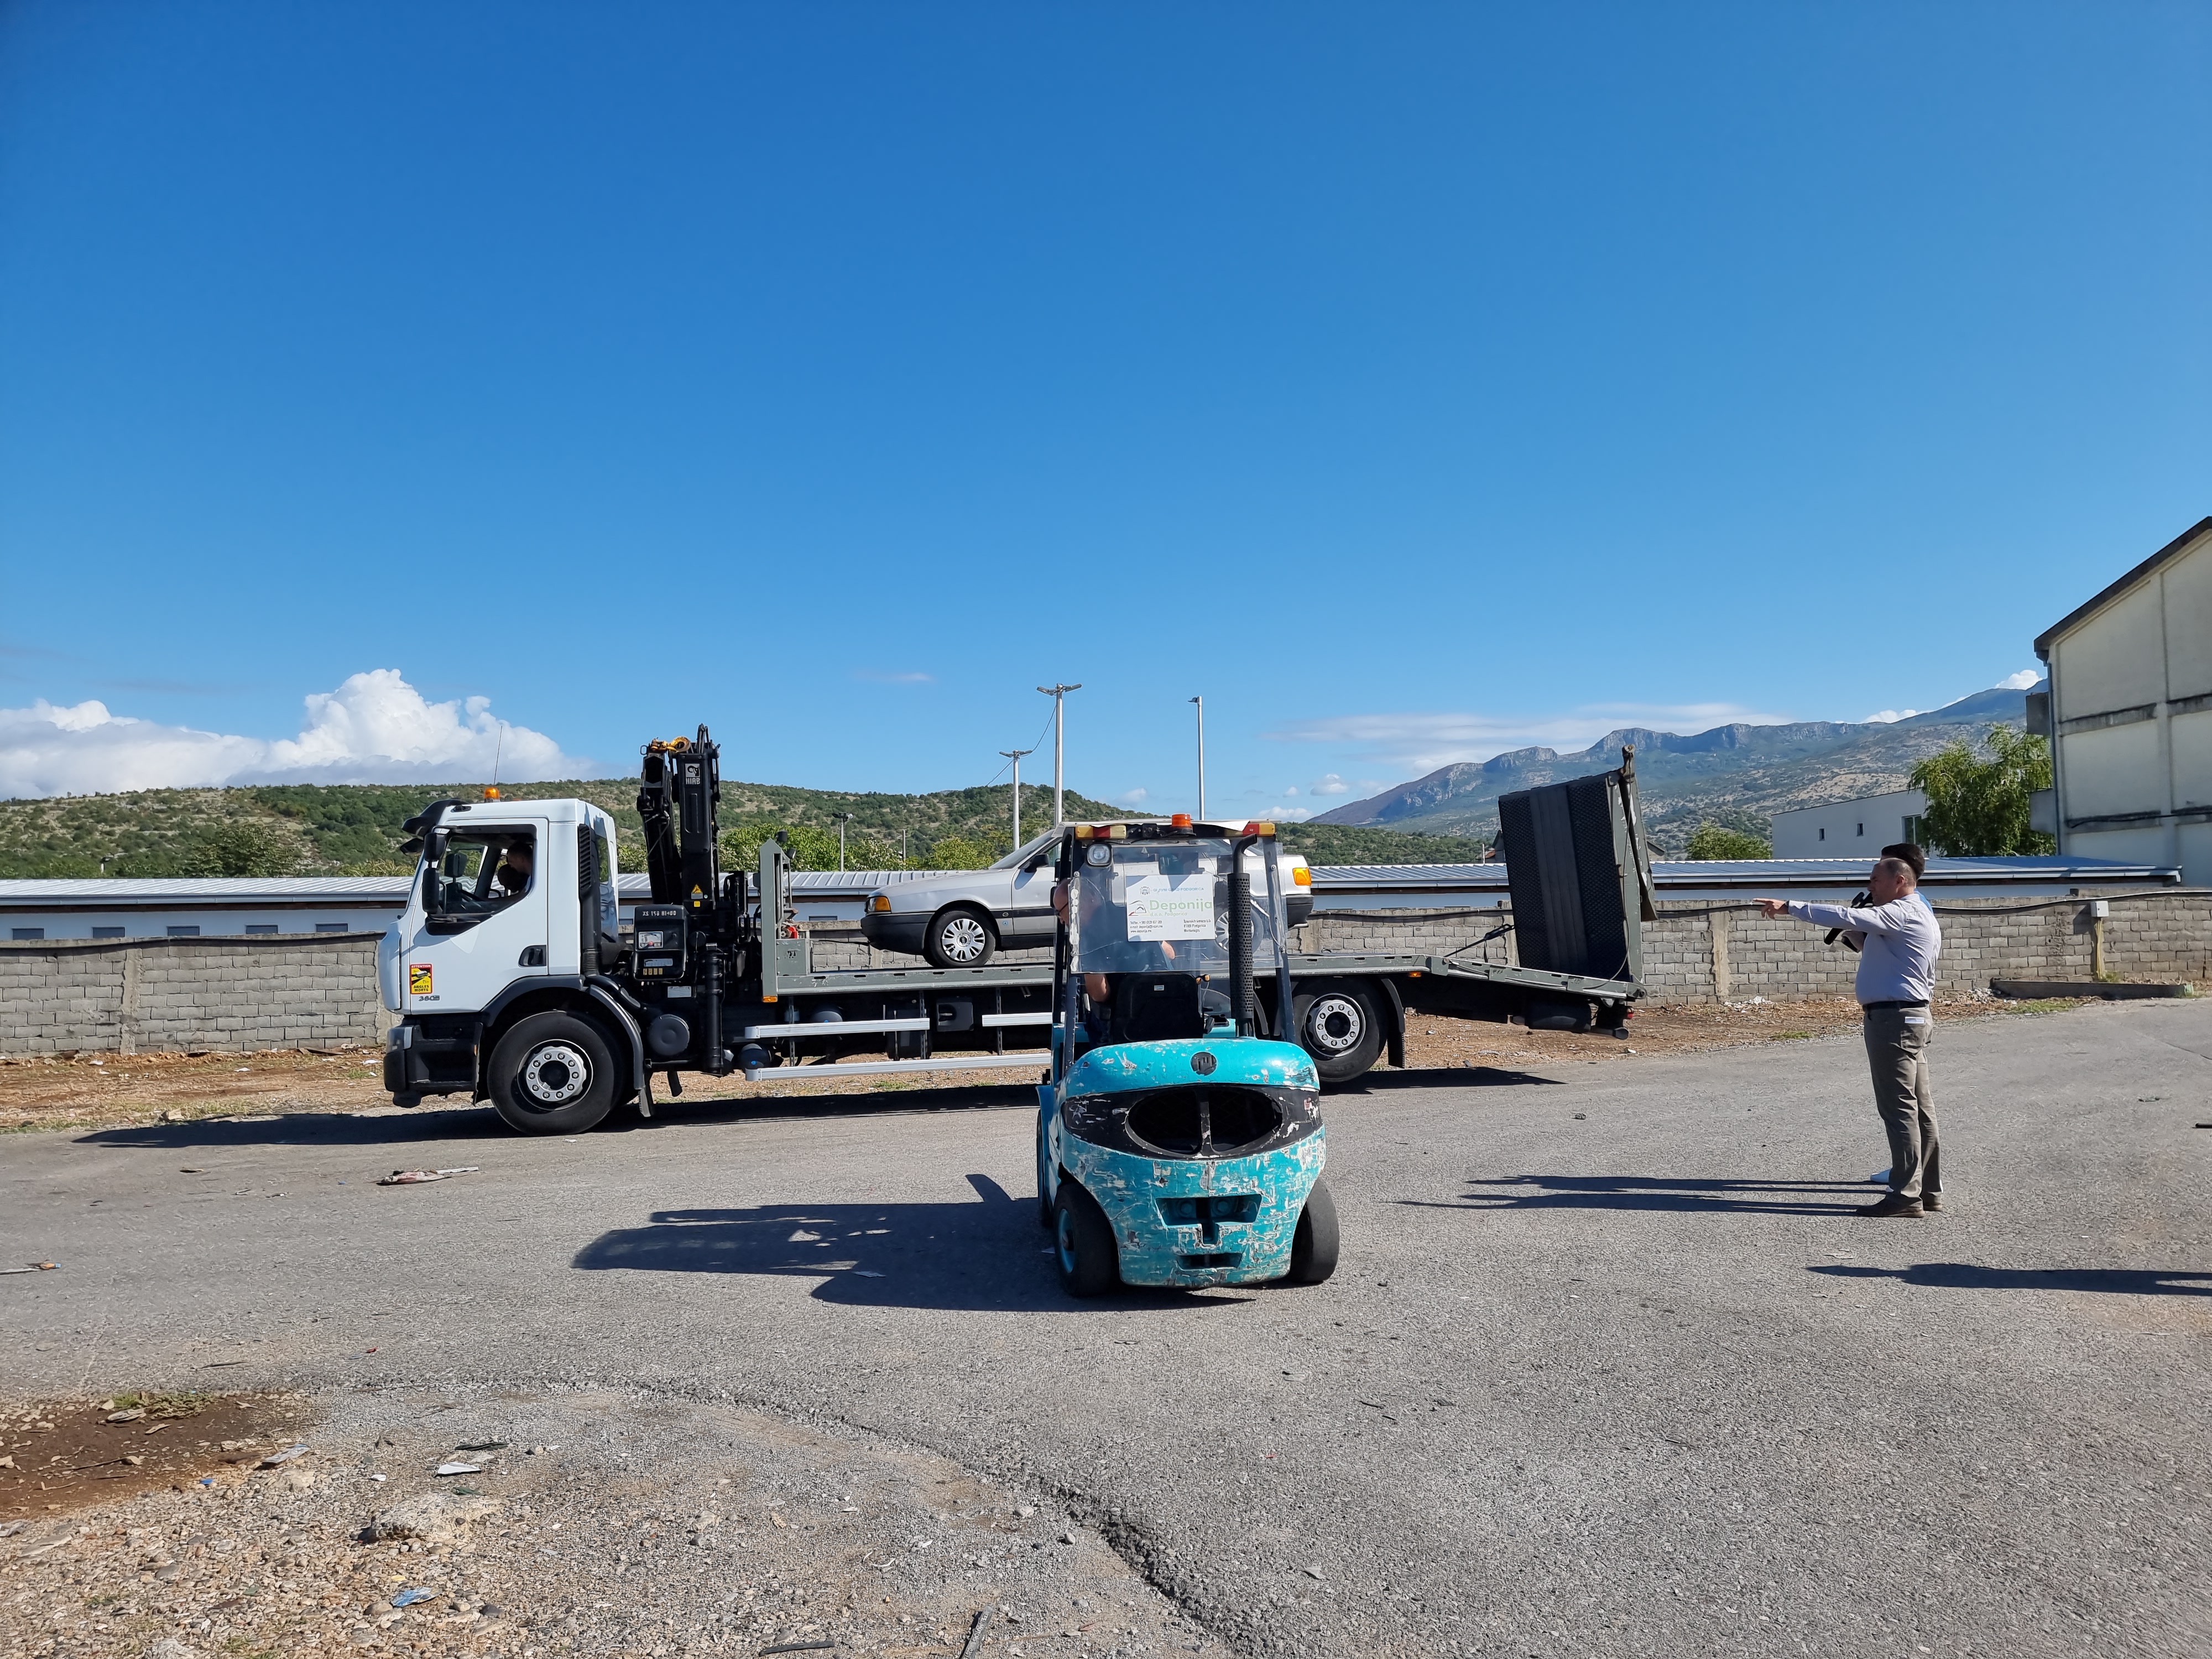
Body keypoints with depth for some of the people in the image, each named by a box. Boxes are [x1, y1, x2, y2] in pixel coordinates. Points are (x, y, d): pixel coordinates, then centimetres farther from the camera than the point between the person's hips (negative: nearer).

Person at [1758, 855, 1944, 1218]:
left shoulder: (1904, 912, -11)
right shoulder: (1916, 916, 22)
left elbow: (1847, 917, -23)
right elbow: (1875, 949, 29)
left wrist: (1790, 907, -21)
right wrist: (1854, 932, 11)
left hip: (1893, 1018, -11)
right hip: (1912, 1016, 11)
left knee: (1899, 1107, -9)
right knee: (1919, 1108, 12)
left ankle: (1906, 1195, -7)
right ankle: (1930, 1190, 18)